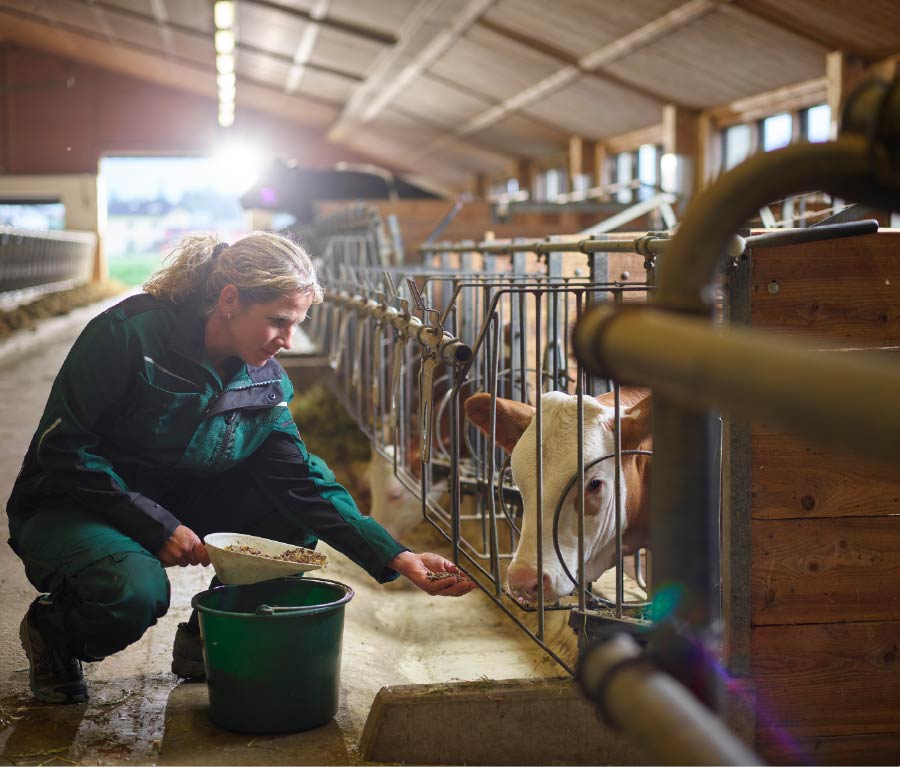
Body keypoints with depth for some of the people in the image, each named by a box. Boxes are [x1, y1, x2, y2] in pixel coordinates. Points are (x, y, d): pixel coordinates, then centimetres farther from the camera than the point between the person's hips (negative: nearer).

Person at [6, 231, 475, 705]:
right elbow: (62, 446, -21)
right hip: (70, 509, -6)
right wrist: (157, 526, -27)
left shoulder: (265, 382, -5)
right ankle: (52, 631, -2)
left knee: (296, 508, -12)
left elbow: (303, 483, -10)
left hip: (176, 510, 6)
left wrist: (397, 558, -21)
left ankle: (207, 640, 3)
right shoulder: (128, 334, -22)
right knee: (136, 589, -37)